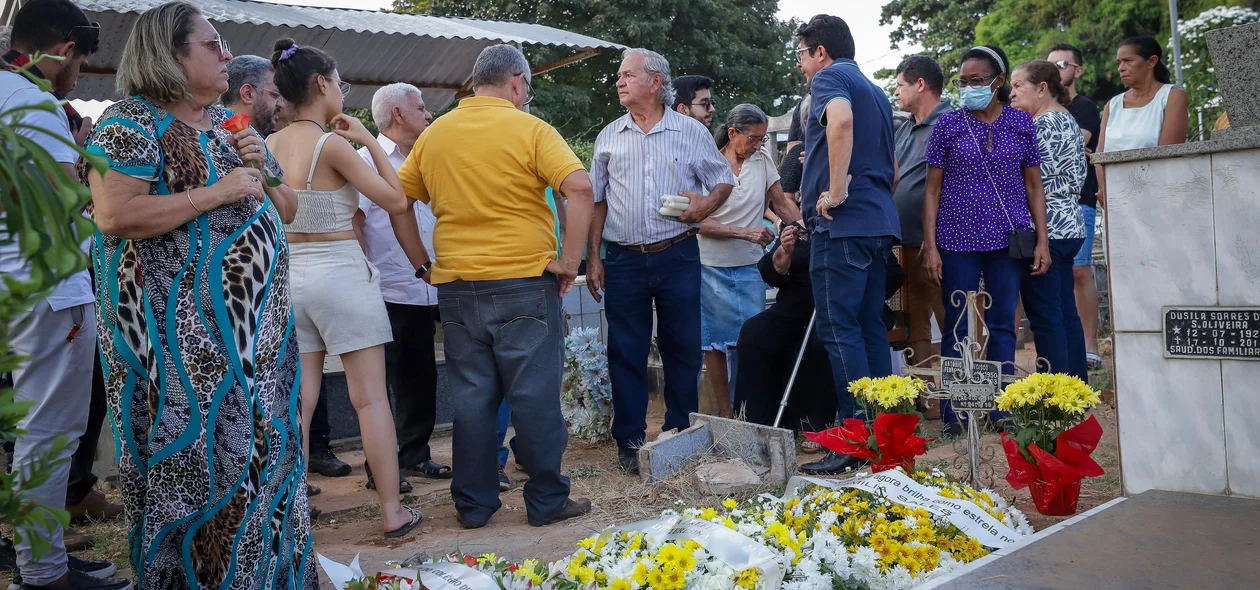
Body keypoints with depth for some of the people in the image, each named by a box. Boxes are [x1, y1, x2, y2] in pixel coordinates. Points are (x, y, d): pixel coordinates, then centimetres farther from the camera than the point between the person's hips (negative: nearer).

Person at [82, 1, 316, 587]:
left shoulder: (231, 124, 16)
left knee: (260, 453, 11)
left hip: (257, 325, 7)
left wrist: (263, 171, -1)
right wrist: (220, 192, -17)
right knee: (193, 459, -1)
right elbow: (113, 215, -20)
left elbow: (286, 211, 20)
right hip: (181, 334, -7)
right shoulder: (132, 121, -6)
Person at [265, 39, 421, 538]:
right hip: (341, 271, -6)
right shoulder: (332, 145, -13)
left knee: (299, 399, 10)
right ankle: (393, 510, 4)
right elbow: (396, 201, -11)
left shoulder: (269, 146, 6)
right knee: (370, 397, -1)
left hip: (289, 273, 6)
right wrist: (371, 142, -3)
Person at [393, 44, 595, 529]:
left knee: (470, 398, 11)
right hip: (524, 282, -4)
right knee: (535, 397, 5)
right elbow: (579, 187, -17)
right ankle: (547, 501, 14)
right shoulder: (528, 130, -6)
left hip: (456, 286, 4)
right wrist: (569, 261, -11)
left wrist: (422, 261, 14)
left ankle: (474, 504, 19)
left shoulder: (434, 134, 9)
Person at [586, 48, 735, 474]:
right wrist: (593, 257, 7)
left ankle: (680, 435, 19)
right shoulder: (610, 137, 11)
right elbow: (598, 201, 13)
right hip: (624, 260, 2)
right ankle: (629, 442, 14)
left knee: (683, 349, 5)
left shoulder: (691, 132, 5)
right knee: (625, 353, 4)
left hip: (678, 257, -1)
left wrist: (706, 204, -12)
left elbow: (724, 181, 11)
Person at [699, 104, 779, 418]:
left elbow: (782, 201, 12)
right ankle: (724, 411, 14)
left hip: (751, 266, 3)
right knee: (715, 342, 4)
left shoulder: (762, 161, 4)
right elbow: (700, 223, -12)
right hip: (713, 268, -3)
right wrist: (745, 233, -18)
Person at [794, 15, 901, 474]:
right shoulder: (875, 92, 25)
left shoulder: (830, 76, -2)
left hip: (842, 221, -9)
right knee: (870, 326, 11)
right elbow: (891, 168, 29)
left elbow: (840, 119, -25)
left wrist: (836, 190, -21)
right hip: (879, 221, 9)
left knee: (839, 329, -7)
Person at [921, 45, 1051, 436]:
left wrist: (1042, 241, 2)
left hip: (1008, 240, 1)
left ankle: (1002, 412, 15)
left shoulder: (1021, 123, 7)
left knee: (1003, 326, 6)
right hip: (958, 242, -1)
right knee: (957, 329, 2)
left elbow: (1034, 186, 9)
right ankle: (954, 414, 11)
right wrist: (930, 246, -5)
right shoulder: (948, 125, 3)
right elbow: (933, 190, 2)